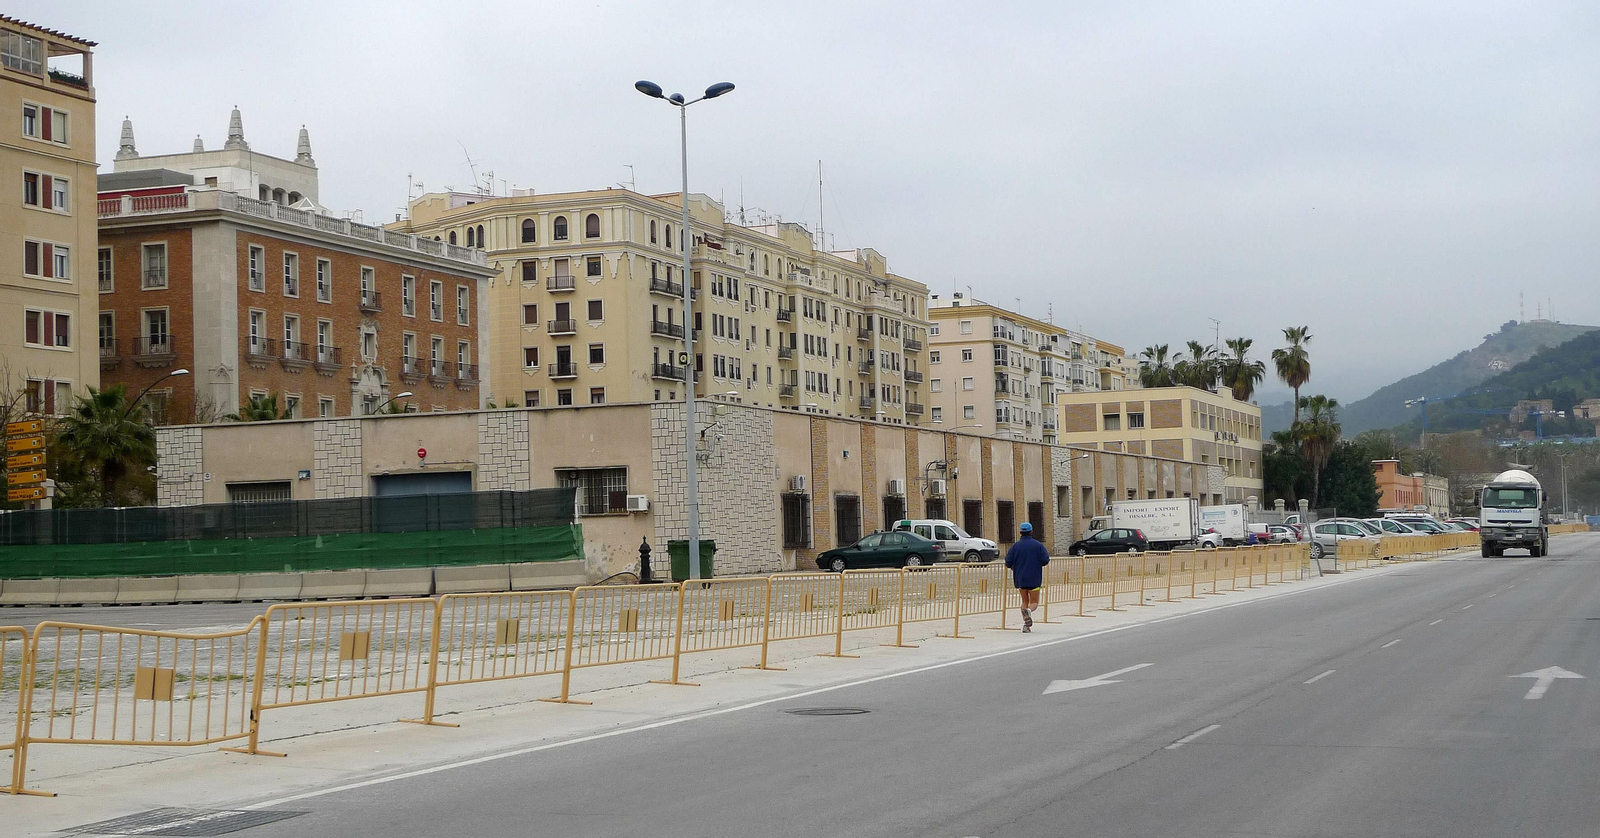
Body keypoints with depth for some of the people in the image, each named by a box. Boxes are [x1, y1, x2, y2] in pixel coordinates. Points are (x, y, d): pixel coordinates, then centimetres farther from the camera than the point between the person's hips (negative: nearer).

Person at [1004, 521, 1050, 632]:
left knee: (1025, 601, 14)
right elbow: (1045, 560, -9)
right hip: (1034, 579, -2)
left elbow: (1008, 563, -5)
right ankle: (1029, 610, -31)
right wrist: (1047, 555, 14)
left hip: (1020, 579, 2)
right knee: (1034, 602, 4)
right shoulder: (1038, 545, -4)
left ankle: (1026, 624, 2)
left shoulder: (1015, 546, -1)